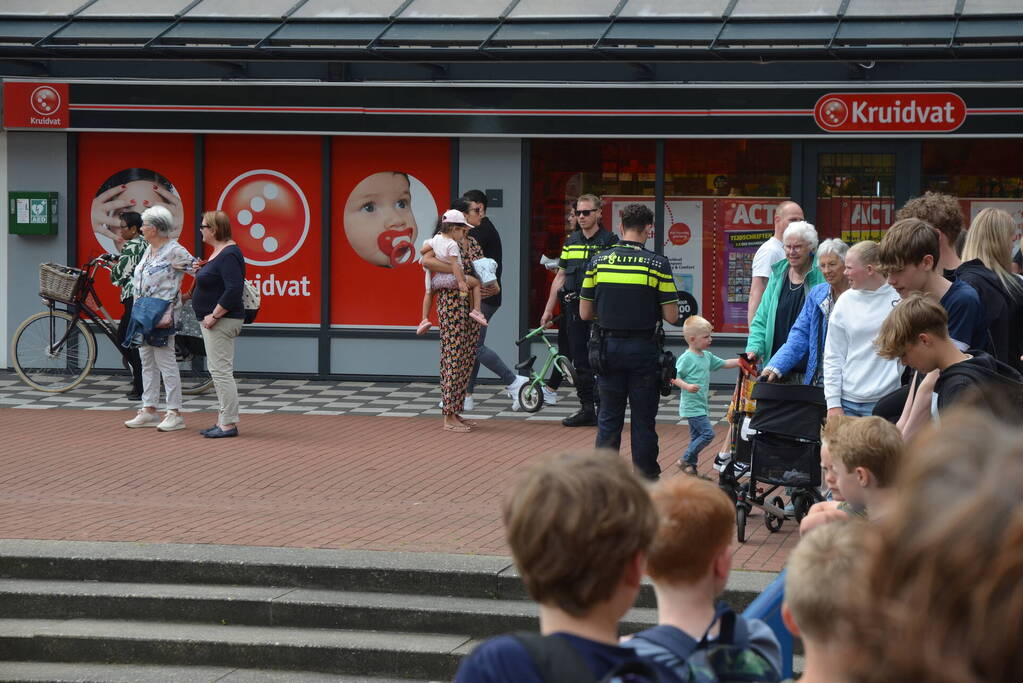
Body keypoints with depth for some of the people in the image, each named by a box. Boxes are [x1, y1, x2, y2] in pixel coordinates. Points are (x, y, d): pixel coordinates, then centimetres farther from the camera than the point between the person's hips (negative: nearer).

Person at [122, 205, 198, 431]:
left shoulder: (174, 251, -11)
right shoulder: (149, 250, 15)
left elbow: (197, 268, -16)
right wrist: (137, 309, 17)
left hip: (161, 316, -9)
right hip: (143, 315, 9)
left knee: (166, 363, -7)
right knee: (147, 363, 11)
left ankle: (175, 413, -4)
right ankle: (149, 411, 16)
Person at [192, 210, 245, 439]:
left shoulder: (228, 255, -18)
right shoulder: (219, 252, 14)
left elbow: (234, 289, -27)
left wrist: (214, 316, -23)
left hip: (221, 322, -11)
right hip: (213, 320, 11)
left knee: (221, 372, -9)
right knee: (218, 371, 13)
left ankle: (229, 424, -8)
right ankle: (223, 420, 18)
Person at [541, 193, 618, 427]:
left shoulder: (609, 241, -2)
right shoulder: (571, 242, 15)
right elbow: (560, 277, 19)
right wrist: (549, 309, 16)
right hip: (574, 308, 6)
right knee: (579, 360, 6)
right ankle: (587, 409, 12)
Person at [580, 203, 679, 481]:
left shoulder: (598, 261, -1)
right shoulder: (657, 265, -9)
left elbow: (585, 312, 3)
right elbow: (671, 316, -9)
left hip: (609, 347, 3)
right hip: (644, 350, -2)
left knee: (609, 419, 10)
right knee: (643, 421, 5)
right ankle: (646, 477, 9)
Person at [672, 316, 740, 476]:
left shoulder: (707, 356, 11)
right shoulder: (686, 358, -14)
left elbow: (724, 363, 22)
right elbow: (674, 377, -17)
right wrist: (687, 386, -31)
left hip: (700, 406, 9)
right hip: (692, 406, -9)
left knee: (696, 436, 13)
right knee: (708, 433, -13)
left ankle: (691, 468, 19)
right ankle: (685, 460, -5)